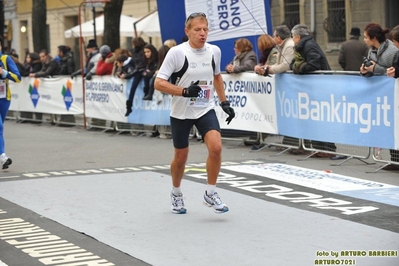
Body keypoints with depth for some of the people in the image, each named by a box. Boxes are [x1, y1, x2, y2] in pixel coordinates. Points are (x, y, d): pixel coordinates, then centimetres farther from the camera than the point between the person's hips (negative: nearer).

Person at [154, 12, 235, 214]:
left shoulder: (214, 51, -3)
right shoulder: (177, 52, -16)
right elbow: (158, 83, -17)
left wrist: (224, 102, 13)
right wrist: (184, 91, -30)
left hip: (206, 110, 2)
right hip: (181, 113, -2)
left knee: (216, 147, -19)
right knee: (181, 156, 10)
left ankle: (210, 194, -2)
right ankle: (176, 193, 37)